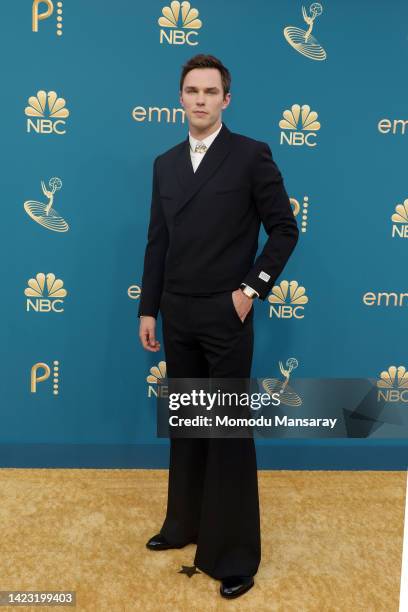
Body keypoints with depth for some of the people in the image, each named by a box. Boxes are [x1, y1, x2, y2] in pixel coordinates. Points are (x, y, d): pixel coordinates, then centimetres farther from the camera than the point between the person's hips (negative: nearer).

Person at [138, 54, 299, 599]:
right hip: (178, 317, 5)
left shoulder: (251, 155, -5)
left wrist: (252, 288, -10)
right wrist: (148, 309, 8)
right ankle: (185, 524, 34)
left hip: (225, 317, -5)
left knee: (231, 431, 3)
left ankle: (235, 554, 18)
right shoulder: (165, 163, 11)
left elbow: (285, 228, -3)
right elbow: (157, 242, 11)